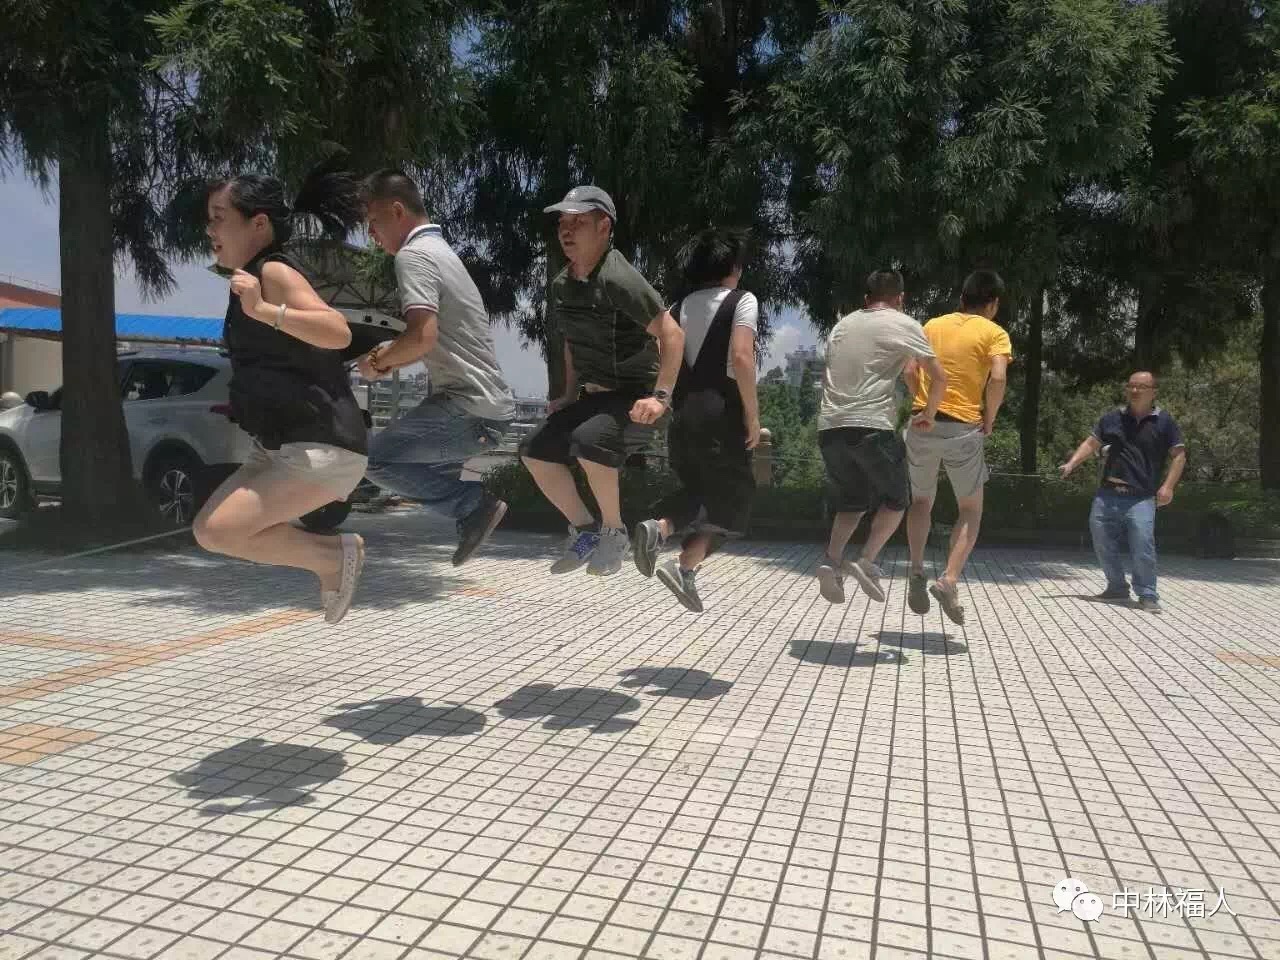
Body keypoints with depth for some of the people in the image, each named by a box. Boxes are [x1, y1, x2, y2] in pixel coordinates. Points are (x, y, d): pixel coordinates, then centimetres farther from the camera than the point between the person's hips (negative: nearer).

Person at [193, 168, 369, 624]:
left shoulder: (274, 271, -15)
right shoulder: (252, 278, 14)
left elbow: (338, 332, -32)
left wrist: (262, 310, -39)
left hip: (322, 447, -10)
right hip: (280, 447, 10)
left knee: (220, 532, -18)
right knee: (209, 529, 11)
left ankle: (336, 554, -3)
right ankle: (330, 557, 13)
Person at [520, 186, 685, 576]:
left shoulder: (618, 279, -20)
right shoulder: (561, 285, 7)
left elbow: (672, 334, -22)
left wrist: (660, 396, -28)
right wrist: (570, 396, 17)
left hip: (636, 397, -8)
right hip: (593, 396, 9)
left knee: (589, 440, -34)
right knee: (535, 450, 0)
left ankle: (614, 532, -11)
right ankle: (584, 530, 13)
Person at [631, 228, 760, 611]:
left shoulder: (679, 308, 16)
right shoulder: (742, 301, -1)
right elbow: (741, 357, -15)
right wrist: (753, 416, -10)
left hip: (682, 414, 6)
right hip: (721, 413, -6)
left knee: (698, 491, 18)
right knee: (731, 498, 3)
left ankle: (659, 527, -7)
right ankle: (686, 566, -15)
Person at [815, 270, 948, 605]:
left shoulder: (842, 325, 20)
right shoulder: (903, 325, 4)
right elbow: (939, 377, 1)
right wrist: (928, 415, 14)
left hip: (829, 426, 5)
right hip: (873, 426, -5)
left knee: (852, 502, 19)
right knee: (896, 499, 13)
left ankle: (831, 562, 0)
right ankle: (867, 561, -4)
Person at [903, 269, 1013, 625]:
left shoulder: (932, 325, 13)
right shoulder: (994, 333, 1)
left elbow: (910, 372, 6)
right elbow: (997, 378, -15)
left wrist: (929, 404, 15)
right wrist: (988, 420, -2)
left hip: (923, 425, 3)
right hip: (963, 429, -3)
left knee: (921, 502, 21)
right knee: (971, 511, 12)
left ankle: (916, 572, 7)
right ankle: (949, 580, -4)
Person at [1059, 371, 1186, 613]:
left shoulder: (1164, 421, 2)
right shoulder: (1113, 418, 12)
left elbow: (1178, 455, 1)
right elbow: (1091, 443, 12)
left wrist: (1168, 486, -11)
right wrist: (1071, 464, -5)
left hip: (1141, 498, -4)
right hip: (1107, 494, 4)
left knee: (1142, 547, -14)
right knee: (1103, 544, 9)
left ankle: (1147, 596, 0)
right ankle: (1117, 587, 29)